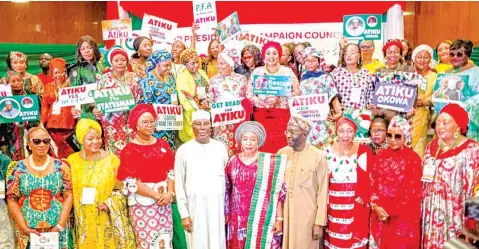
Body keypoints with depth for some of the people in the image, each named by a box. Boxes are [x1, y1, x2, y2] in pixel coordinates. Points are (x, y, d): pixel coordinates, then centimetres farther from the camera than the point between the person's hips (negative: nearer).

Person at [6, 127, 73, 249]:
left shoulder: (61, 167, -1)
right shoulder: (18, 168, -1)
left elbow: (68, 196, -1)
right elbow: (12, 200, -1)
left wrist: (60, 225, -9)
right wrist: (24, 228, -9)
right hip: (28, 231, 0)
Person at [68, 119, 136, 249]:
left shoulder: (111, 159, -5)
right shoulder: (72, 160, 0)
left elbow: (121, 189, 0)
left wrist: (109, 204, -13)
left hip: (106, 220, -1)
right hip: (82, 221, 1)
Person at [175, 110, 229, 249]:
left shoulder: (221, 147, 5)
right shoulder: (183, 150, -2)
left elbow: (227, 178, 9)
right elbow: (179, 184, -1)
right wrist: (184, 214, -4)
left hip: (217, 206, 2)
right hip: (195, 207, -2)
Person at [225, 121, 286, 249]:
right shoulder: (233, 161, 3)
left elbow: (278, 193, -5)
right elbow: (226, 190, 12)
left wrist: (279, 218, -8)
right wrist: (225, 213, 12)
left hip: (263, 218, -3)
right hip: (238, 219, 3)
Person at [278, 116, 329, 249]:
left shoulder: (318, 157, -10)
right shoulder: (281, 153, 2)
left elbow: (322, 193, -7)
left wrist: (319, 223, -8)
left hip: (307, 217, -3)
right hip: (284, 214, 4)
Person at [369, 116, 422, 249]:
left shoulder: (413, 159, -8)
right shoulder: (381, 156, 5)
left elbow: (412, 191, -11)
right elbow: (372, 183, 4)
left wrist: (390, 210, -13)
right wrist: (375, 206, -10)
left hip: (403, 216, -4)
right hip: (379, 214, 4)